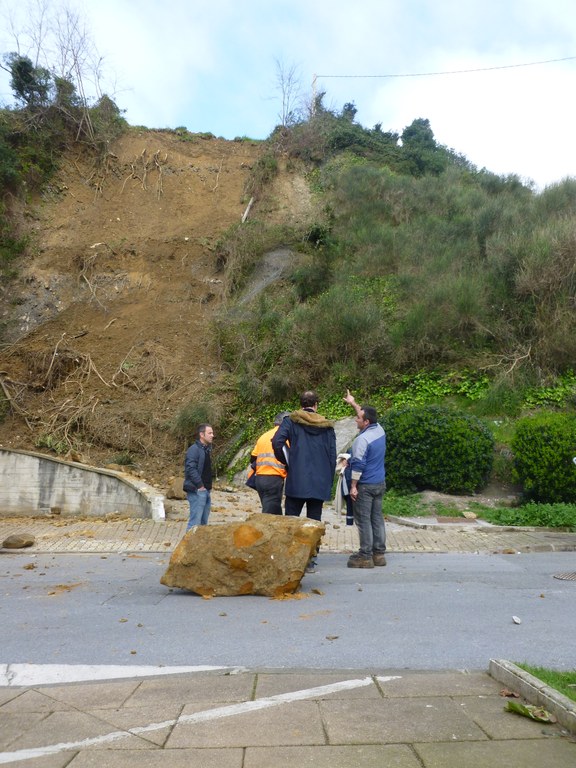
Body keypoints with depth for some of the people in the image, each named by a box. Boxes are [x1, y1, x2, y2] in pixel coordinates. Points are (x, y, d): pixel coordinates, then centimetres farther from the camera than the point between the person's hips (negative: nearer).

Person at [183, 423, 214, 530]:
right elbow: (191, 469, -23)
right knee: (195, 521, -8)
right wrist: (200, 485, -20)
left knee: (204, 521, 15)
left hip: (205, 491, 9)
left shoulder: (206, 449, 15)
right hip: (197, 491, -9)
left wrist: (208, 486, 12)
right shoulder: (194, 449, -14)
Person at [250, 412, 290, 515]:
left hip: (259, 478, 7)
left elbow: (253, 459, 18)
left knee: (275, 513, 17)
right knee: (269, 515, -7)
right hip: (274, 479, -7)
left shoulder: (263, 436, 17)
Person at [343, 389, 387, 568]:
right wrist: (354, 404, 31)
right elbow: (367, 414, 23)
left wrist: (353, 486, -13)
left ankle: (365, 556, 4)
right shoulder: (380, 430, 4)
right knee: (377, 517, 12)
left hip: (365, 485, -8)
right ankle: (379, 553, 18)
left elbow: (358, 465, -20)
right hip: (380, 483, 8)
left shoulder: (362, 439, -19)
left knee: (363, 520, -1)